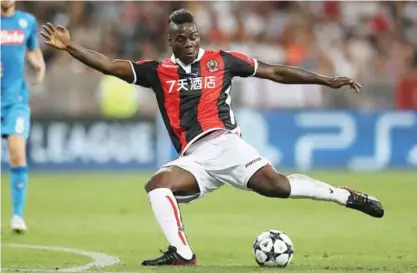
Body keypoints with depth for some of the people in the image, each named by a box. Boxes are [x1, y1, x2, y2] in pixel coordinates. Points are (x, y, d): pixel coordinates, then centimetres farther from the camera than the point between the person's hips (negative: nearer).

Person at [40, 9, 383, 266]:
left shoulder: (221, 60, 10)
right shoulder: (158, 72, 12)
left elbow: (275, 72, 14)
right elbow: (109, 65, 7)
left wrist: (327, 81, 13)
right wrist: (69, 46, -5)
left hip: (225, 144, -2)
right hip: (193, 160, 2)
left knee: (275, 184, -24)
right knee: (157, 184, -23)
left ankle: (347, 196, -11)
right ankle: (182, 254, -24)